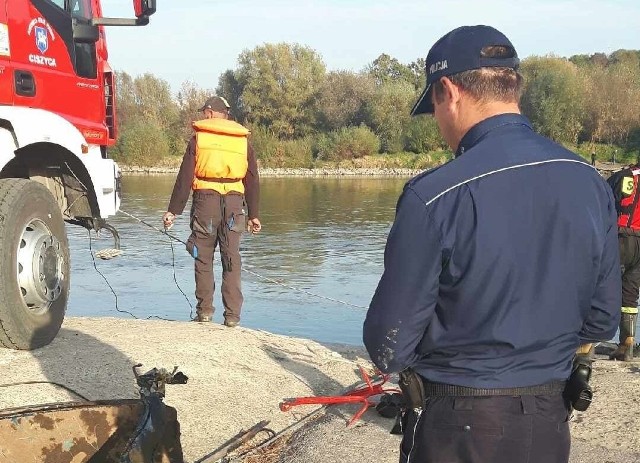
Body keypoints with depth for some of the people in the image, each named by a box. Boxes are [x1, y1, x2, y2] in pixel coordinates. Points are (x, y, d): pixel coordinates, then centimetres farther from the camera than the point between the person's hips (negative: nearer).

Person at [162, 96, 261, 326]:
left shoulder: (199, 138, 4)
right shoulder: (243, 141, 12)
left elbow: (184, 177, 0)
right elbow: (253, 181, 14)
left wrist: (173, 210, 3)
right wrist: (253, 215, 20)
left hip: (206, 201, -2)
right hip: (234, 203, 2)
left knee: (203, 258, 8)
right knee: (232, 259, 5)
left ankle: (205, 310, 9)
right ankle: (232, 315, 5)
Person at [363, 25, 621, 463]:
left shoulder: (433, 197, -23)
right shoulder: (592, 184, -5)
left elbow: (389, 345, -17)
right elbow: (602, 321, 3)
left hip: (458, 427, -5)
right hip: (551, 424, 5)